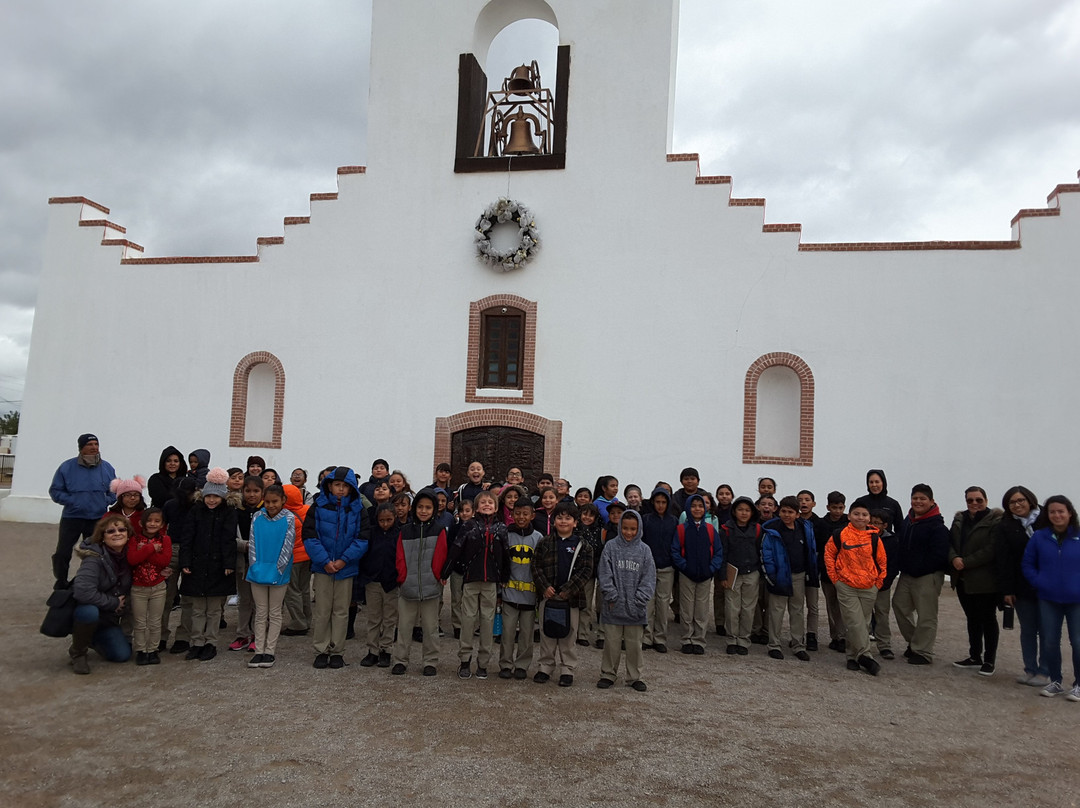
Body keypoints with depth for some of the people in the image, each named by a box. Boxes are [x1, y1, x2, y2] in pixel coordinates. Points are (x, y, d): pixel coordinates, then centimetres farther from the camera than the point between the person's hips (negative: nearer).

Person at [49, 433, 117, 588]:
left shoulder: (106, 468, 2)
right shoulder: (67, 467, -4)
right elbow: (55, 490, 1)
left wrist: (106, 501, -6)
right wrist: (71, 501, -11)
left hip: (98, 520, 2)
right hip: (72, 518, -1)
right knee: (62, 554, -3)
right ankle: (61, 583, 17)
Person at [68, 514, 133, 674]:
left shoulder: (128, 556, -6)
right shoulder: (95, 557, -24)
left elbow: (127, 589, 11)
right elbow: (83, 592, -36)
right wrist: (114, 602, -23)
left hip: (108, 618, 6)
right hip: (83, 610, -5)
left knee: (122, 655, -5)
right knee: (90, 611, -39)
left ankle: (92, 640, 27)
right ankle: (77, 653, -9)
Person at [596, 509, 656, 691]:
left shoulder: (644, 550, 2)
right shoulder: (611, 547, -1)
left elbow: (649, 578, -1)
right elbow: (604, 574, -4)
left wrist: (640, 600, -10)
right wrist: (612, 596, -11)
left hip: (634, 608, 1)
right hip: (613, 607, -1)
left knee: (634, 645, 10)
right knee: (612, 643, 8)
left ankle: (634, 677, 24)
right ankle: (608, 674, 23)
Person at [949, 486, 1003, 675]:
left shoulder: (995, 521, -10)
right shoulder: (960, 519, 11)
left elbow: (991, 549, -18)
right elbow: (949, 541, 8)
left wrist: (966, 562, -17)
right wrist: (954, 558, -12)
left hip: (985, 580, -6)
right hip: (963, 579, 6)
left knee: (988, 619, 4)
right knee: (972, 618, 15)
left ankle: (989, 660, 14)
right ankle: (975, 657, 26)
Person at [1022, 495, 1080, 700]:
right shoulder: (1039, 537, -3)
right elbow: (1027, 564, 5)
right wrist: (1039, 582, -7)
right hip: (1049, 600, 2)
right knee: (1050, 642, 9)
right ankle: (1055, 682, 25)